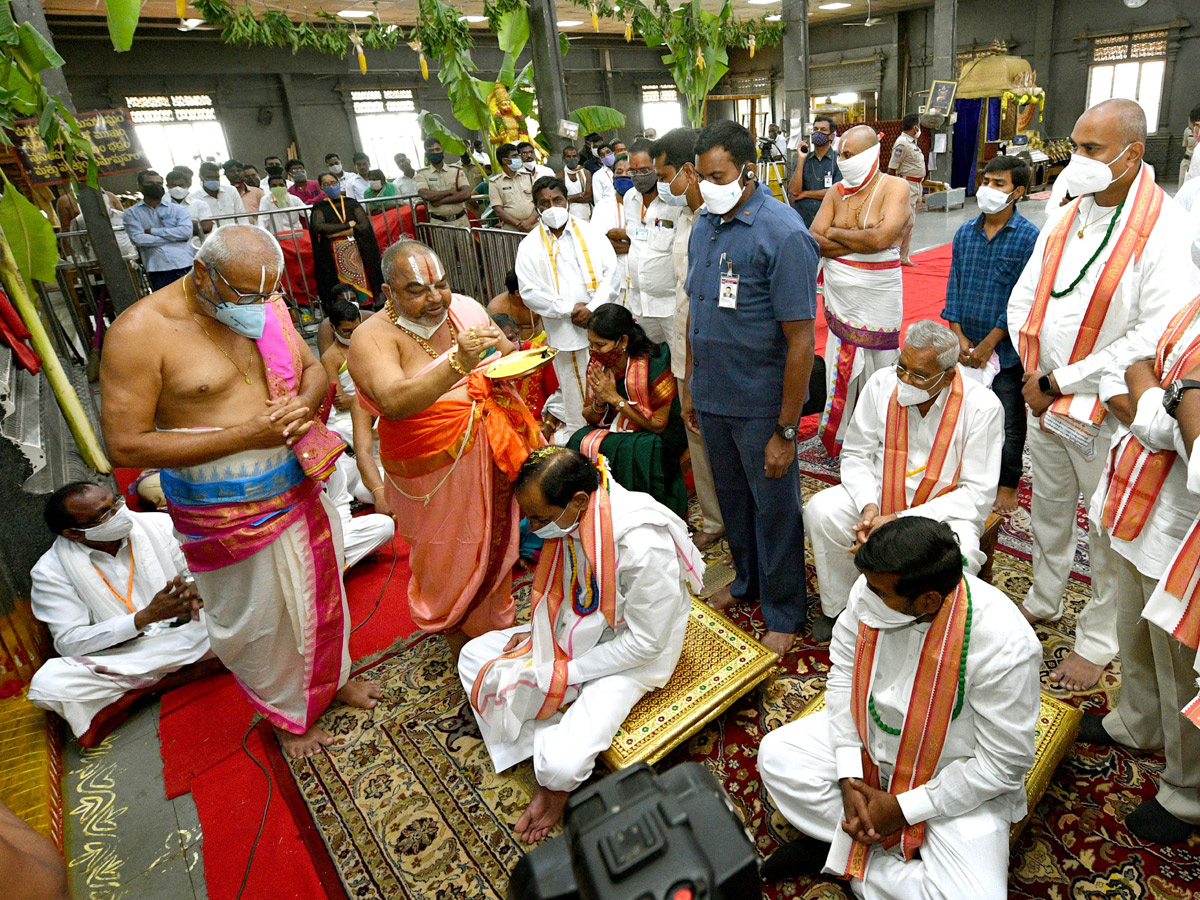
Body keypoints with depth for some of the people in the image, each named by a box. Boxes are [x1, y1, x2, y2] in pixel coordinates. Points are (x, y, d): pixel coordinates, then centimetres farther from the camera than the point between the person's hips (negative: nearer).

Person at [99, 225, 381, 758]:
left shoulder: (267, 306, -2)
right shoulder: (139, 333, -19)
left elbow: (313, 368, 10)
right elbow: (125, 446, -20)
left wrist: (304, 401, -15)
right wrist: (244, 436, -26)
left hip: (298, 488, 5)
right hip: (227, 512, -5)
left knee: (320, 588, 22)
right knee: (258, 618, 13)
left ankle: (332, 677, 50)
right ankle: (287, 713, 41)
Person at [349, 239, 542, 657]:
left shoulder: (465, 308, -1)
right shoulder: (373, 337, -17)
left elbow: (510, 359, 10)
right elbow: (394, 403, -35)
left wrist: (509, 352, -15)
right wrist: (458, 364, -47)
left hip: (492, 457, 5)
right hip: (436, 473, -5)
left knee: (496, 543, 22)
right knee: (451, 561, 11)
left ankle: (496, 624, 49)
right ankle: (460, 647, 37)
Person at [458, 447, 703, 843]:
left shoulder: (644, 547, -36)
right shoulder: (569, 517, -13)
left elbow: (645, 642, -24)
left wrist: (567, 673, -19)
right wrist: (536, 629, -4)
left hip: (627, 657, -7)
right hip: (573, 630, 8)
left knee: (562, 765, -25)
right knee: (473, 656, 4)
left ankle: (557, 784, 14)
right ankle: (547, 754, 3)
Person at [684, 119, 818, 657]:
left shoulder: (783, 234, -17)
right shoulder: (704, 224, 5)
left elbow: (800, 341, -19)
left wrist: (785, 430, -19)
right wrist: (691, 385, 13)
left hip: (760, 405, -6)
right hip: (712, 397, 6)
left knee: (774, 508, 9)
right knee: (731, 498, 21)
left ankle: (783, 612, 29)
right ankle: (747, 580, 44)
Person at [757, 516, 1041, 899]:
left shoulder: (1005, 646, -32)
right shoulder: (873, 589, -20)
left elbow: (1002, 765, -21)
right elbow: (843, 670, -5)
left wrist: (902, 808, -17)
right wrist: (849, 776, -12)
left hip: (957, 782, -4)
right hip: (868, 740, 4)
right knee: (775, 754, -6)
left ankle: (842, 853, 0)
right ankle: (891, 851, -3)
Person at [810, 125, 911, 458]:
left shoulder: (894, 187, -6)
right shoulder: (836, 193, 8)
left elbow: (880, 238, -21)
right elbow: (813, 240, -3)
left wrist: (834, 233, -9)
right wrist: (861, 242, -13)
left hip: (877, 298, -4)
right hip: (839, 297, 4)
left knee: (876, 371, 4)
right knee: (841, 367, 8)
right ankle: (839, 439, 20)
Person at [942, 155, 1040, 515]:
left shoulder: (1029, 238, -9)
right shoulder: (965, 232, 6)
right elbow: (954, 286, 5)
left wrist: (989, 343, -14)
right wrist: (959, 336, -4)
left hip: (1006, 350, -4)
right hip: (964, 348, 4)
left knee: (1008, 422, 7)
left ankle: (1007, 485, 25)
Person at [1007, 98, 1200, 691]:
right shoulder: (1065, 219, 5)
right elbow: (1023, 302, 4)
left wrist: (1059, 383, -18)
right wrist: (1037, 379, -9)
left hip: (1107, 417, -6)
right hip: (1044, 398, 6)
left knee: (1110, 531, 7)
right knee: (1048, 508, 21)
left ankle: (1097, 642, 24)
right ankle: (1043, 601, 42)